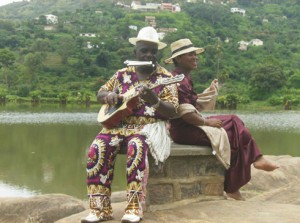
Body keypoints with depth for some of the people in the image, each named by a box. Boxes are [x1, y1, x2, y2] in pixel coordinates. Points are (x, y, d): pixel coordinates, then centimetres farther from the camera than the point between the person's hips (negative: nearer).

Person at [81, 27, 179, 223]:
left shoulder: (165, 77, 2)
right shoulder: (122, 74, 13)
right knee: (97, 148, -26)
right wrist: (109, 96, -6)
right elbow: (100, 94, 19)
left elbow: (172, 112, -5)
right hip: (119, 124, 3)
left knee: (136, 147, -38)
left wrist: (154, 101, -26)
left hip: (149, 126, -3)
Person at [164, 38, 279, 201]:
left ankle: (256, 159, -6)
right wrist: (206, 122, -14)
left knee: (233, 121, 2)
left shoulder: (184, 78, 18)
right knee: (229, 135, -12)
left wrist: (210, 91, 8)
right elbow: (184, 112, -23)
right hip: (184, 130, -10)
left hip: (191, 126, 10)